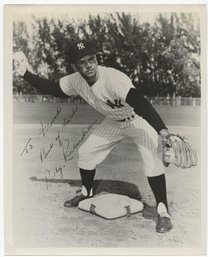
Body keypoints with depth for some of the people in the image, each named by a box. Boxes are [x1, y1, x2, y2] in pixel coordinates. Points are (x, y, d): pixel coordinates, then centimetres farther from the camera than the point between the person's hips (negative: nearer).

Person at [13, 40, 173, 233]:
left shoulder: (112, 78, -37)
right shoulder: (75, 81, -15)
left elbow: (139, 103, -49)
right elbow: (53, 89, 2)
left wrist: (162, 130, -62)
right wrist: (25, 74, -8)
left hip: (139, 119, -6)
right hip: (113, 122, 7)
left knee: (151, 159, -27)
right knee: (85, 153, 9)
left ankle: (163, 211, -13)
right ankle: (86, 193, 34)